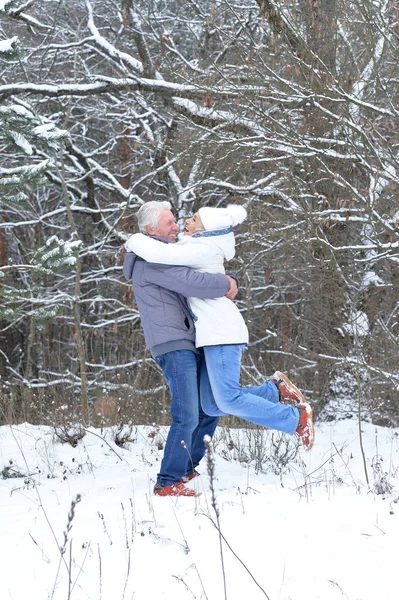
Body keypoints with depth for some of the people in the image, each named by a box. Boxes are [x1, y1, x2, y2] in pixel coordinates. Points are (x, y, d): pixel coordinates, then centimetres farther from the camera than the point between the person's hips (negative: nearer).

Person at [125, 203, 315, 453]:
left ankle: (296, 418, -7)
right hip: (214, 335, 10)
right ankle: (276, 389, 7)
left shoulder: (201, 250, -11)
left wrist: (135, 241, -2)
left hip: (221, 331, -10)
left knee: (228, 400, -17)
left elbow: (158, 253, -21)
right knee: (212, 406, 1)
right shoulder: (201, 248, 19)